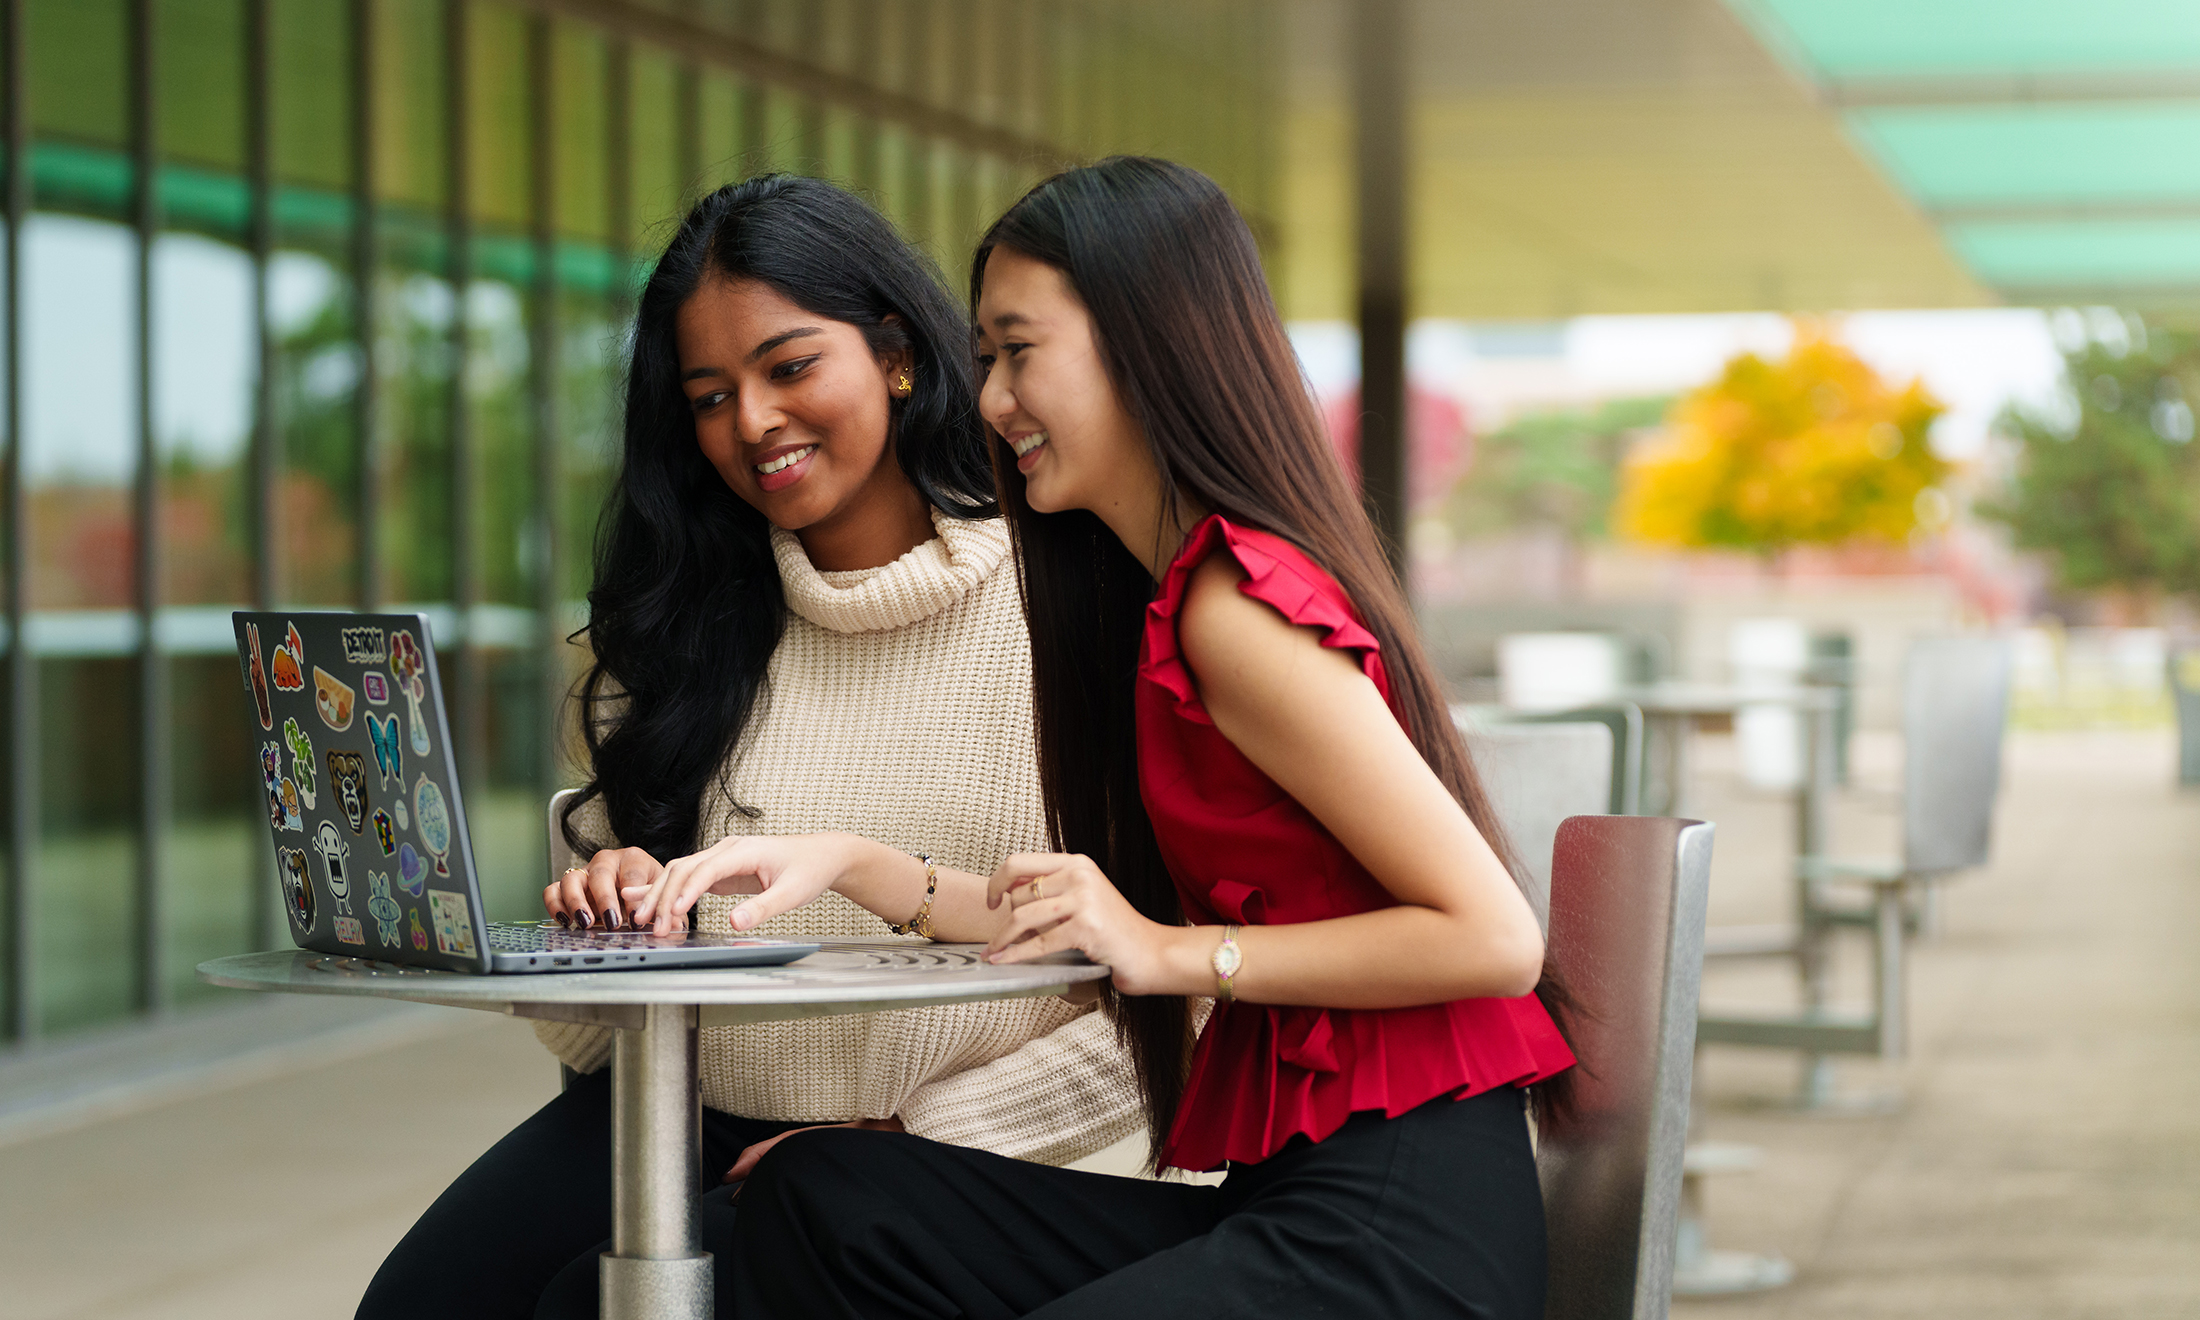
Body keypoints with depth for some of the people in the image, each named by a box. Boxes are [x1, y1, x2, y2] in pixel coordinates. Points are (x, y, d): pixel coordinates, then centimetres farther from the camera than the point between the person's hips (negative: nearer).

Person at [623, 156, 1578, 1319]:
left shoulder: (1236, 612, -13)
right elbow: (1079, 929, 18)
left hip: (1402, 1225, -9)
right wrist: (853, 867, 9)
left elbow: (1497, 938, -17)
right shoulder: (1158, 599, 17)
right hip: (1291, 1194, 9)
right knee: (820, 1200, -4)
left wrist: (1180, 953, -14)